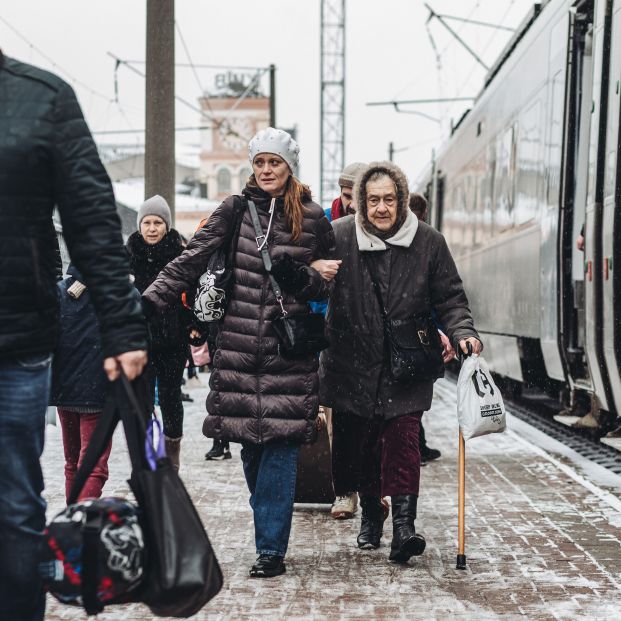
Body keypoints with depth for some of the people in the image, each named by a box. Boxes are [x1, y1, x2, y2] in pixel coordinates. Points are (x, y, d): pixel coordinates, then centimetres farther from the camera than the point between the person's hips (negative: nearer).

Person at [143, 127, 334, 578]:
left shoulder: (312, 218, 5)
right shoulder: (236, 210, 8)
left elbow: (331, 283, 11)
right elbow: (191, 260, 3)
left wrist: (299, 277, -11)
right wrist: (149, 302, -8)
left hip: (289, 349, -2)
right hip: (240, 345, 2)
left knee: (279, 444, -6)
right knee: (250, 443, 4)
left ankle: (271, 549, -2)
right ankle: (270, 529, 21)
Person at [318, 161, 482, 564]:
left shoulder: (428, 242, 0)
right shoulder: (339, 237, -4)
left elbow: (450, 298, 6)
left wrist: (462, 332, -11)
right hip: (354, 363, 1)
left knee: (403, 440, -11)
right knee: (362, 445, 9)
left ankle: (403, 524, -12)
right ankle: (371, 514, 29)